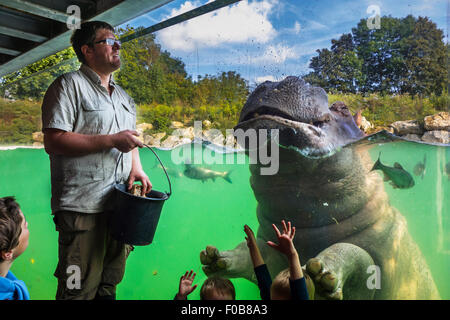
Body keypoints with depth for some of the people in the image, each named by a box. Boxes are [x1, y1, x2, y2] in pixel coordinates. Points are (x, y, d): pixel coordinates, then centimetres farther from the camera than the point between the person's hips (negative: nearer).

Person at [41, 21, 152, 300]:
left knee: (110, 283, 16)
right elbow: (54, 141, -14)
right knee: (80, 289, -3)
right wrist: (111, 141, -16)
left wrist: (137, 168, 6)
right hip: (83, 208, -7)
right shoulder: (70, 85, -3)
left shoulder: (124, 96, 21)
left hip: (120, 204, 7)